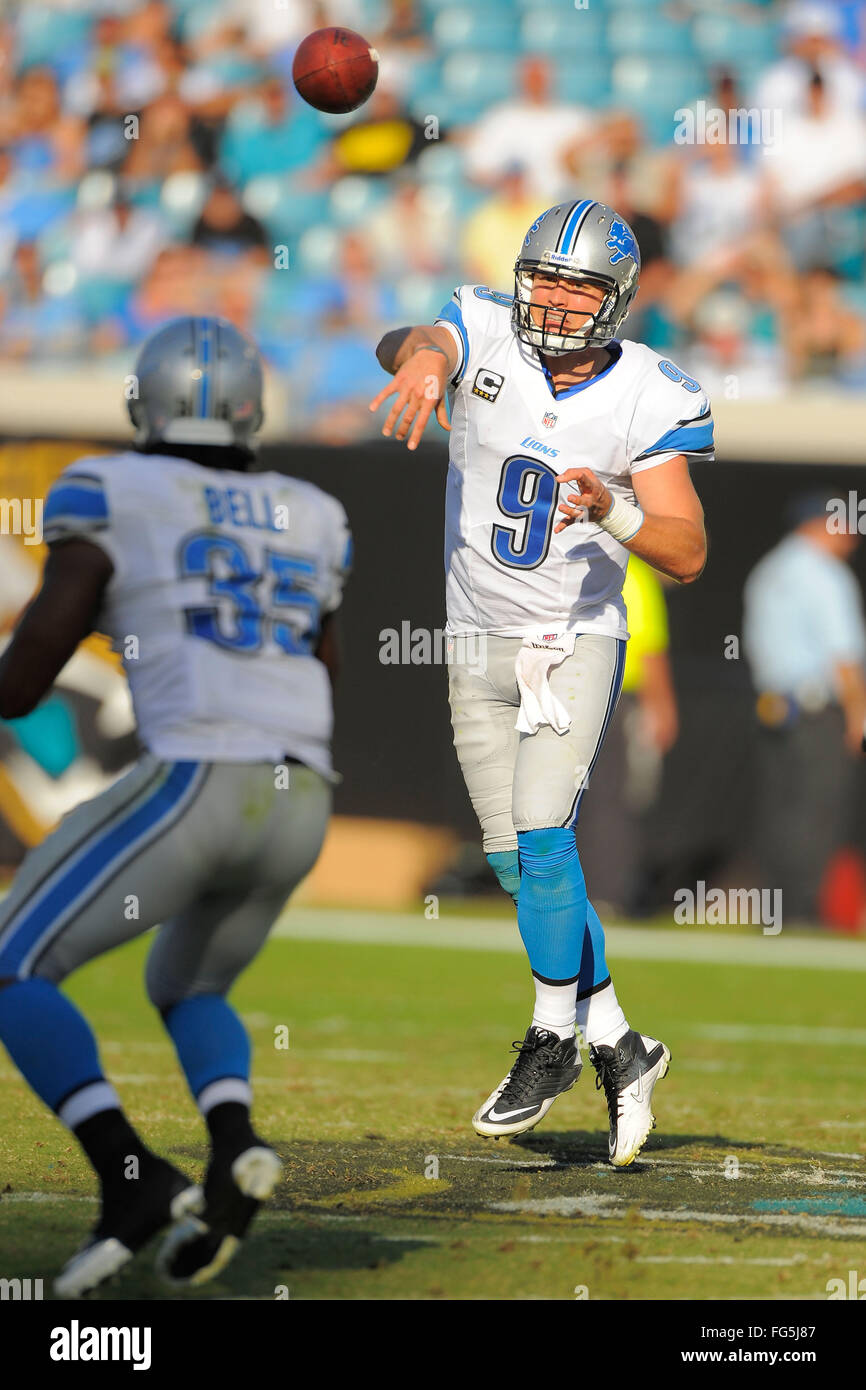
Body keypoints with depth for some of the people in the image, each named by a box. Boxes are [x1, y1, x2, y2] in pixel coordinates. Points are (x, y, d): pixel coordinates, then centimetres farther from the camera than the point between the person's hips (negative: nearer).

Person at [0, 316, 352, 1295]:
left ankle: (133, 1178, -14)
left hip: (196, 783, -6)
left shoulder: (112, 495, 3)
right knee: (186, 989, 28)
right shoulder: (307, 519, 20)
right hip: (301, 802, 6)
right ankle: (234, 1149, -2)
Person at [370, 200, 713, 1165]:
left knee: (541, 838, -17)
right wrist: (421, 360, -58)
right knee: (516, 865, 7)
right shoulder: (487, 337, -9)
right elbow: (413, 341, -33)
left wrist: (612, 508, -30)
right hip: (477, 645, 3)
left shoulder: (645, 398, -11)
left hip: (578, 641, -3)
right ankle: (619, 1046, 20)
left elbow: (688, 556, -11)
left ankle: (553, 1038, 1)